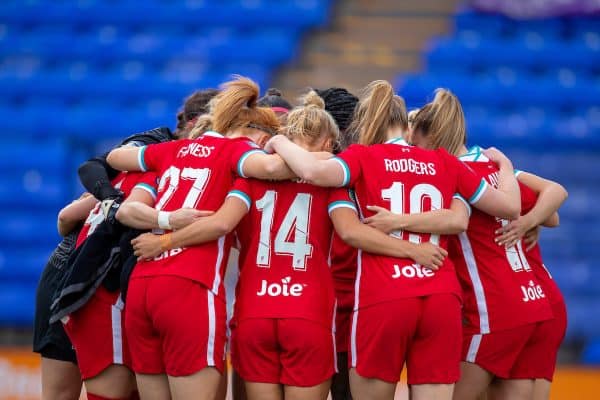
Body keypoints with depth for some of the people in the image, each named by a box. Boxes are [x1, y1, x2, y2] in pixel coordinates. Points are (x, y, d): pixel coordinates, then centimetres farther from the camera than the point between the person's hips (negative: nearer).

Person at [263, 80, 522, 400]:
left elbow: (314, 172, -16)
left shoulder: (363, 157, 5)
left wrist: (280, 142, 4)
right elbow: (511, 206, 19)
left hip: (383, 300, -3)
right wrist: (504, 165, 39)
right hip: (441, 298, 3)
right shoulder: (444, 162, 14)